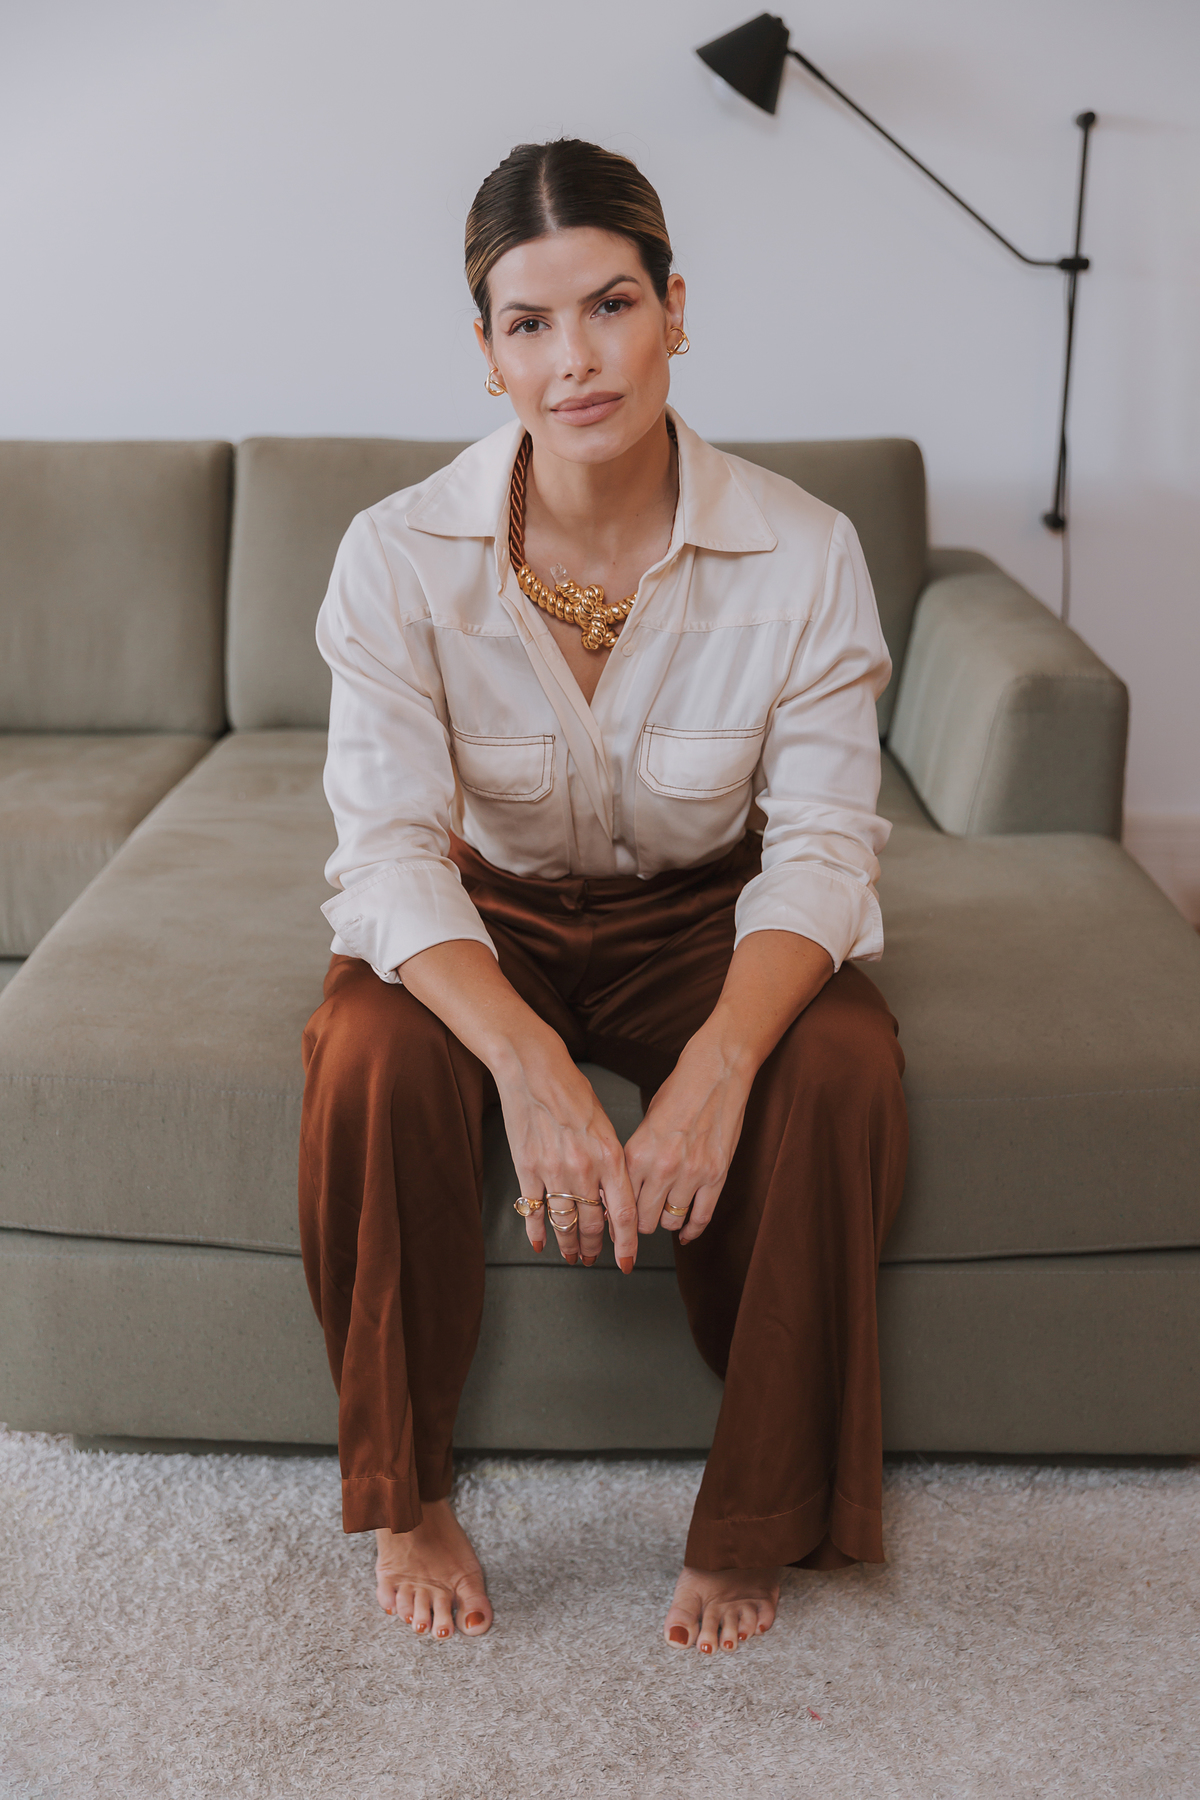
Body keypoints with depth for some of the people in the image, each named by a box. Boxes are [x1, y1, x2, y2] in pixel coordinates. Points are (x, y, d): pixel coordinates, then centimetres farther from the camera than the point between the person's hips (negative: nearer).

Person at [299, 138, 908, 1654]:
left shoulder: (799, 551, -17)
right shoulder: (400, 556, -17)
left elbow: (823, 842, -17)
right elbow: (394, 846, -23)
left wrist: (721, 1060, -37)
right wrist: (527, 1061, -41)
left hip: (699, 916, 1)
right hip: (482, 920, 0)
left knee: (843, 1067, -30)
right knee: (372, 1059, -32)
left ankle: (756, 1519, -7)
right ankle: (405, 1496, -6)